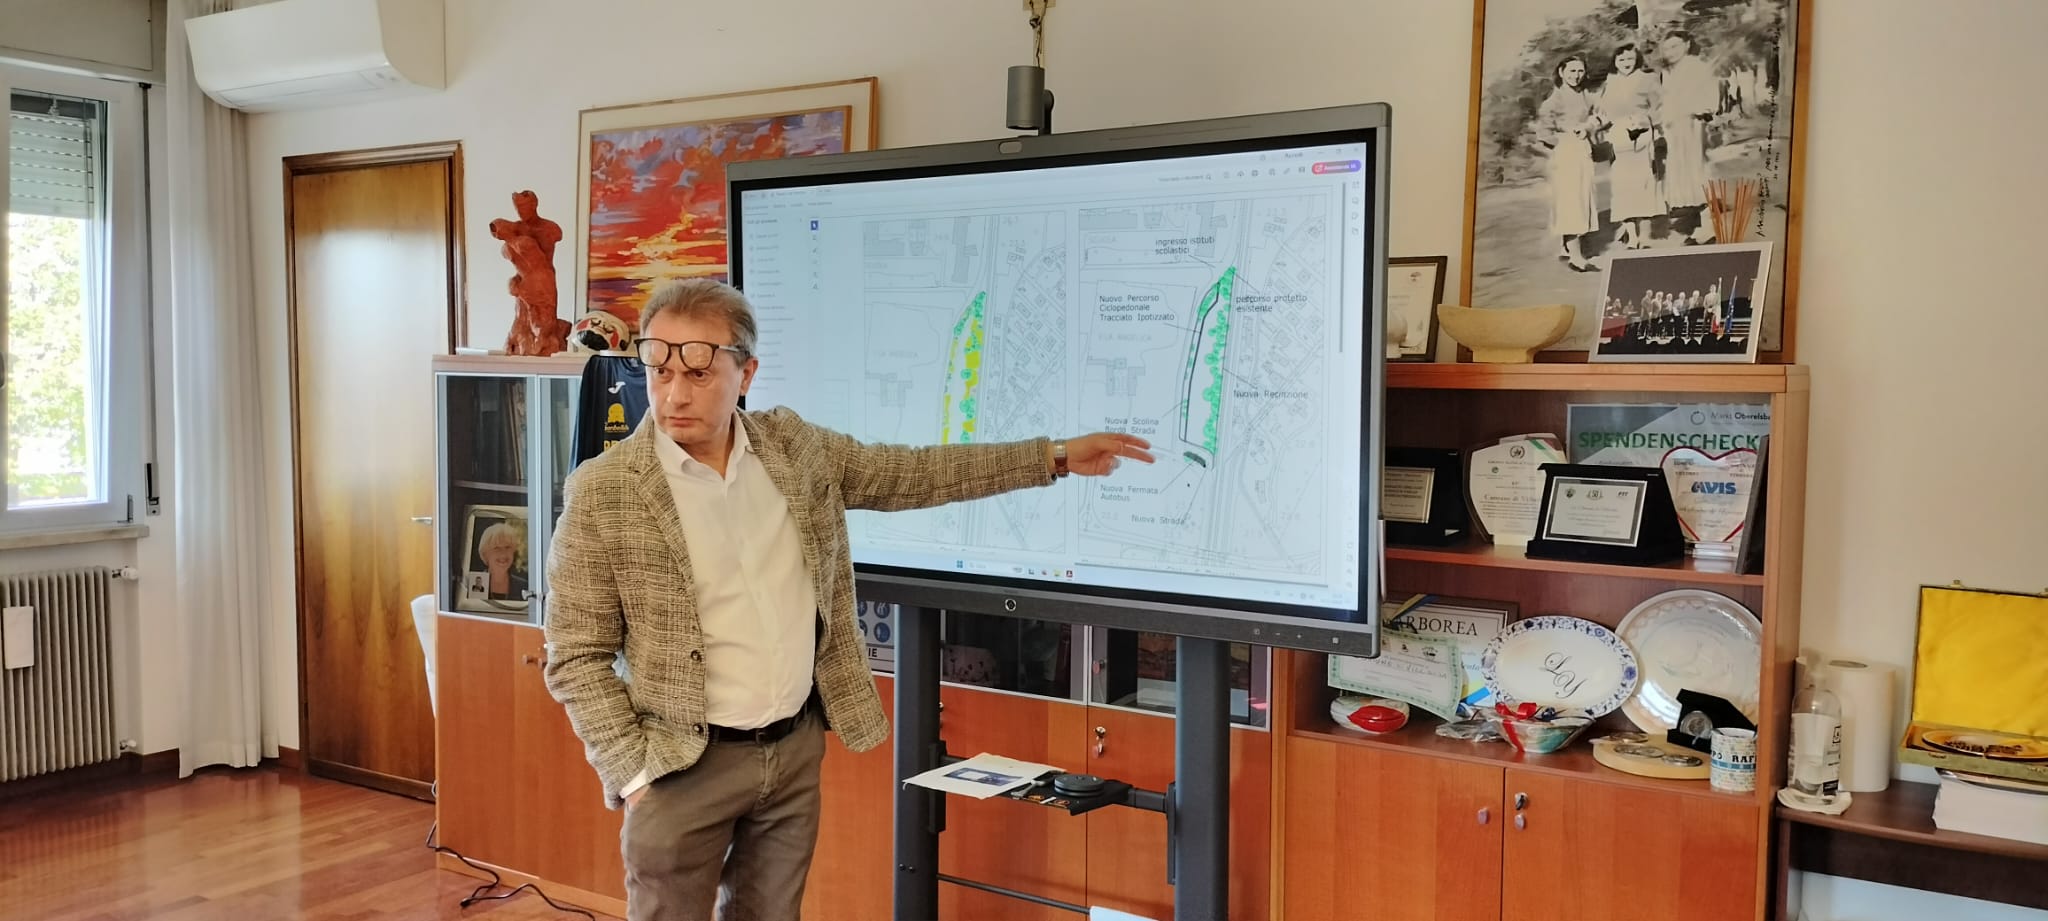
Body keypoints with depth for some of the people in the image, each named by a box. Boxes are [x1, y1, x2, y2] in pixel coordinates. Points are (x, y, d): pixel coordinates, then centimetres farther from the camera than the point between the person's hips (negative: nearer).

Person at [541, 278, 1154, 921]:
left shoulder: (794, 447, 1)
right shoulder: (603, 493, -12)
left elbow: (914, 474, 9)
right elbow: (578, 658, -8)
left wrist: (1056, 457, 7)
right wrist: (634, 774, -14)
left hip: (797, 747, 4)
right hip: (685, 765, -4)